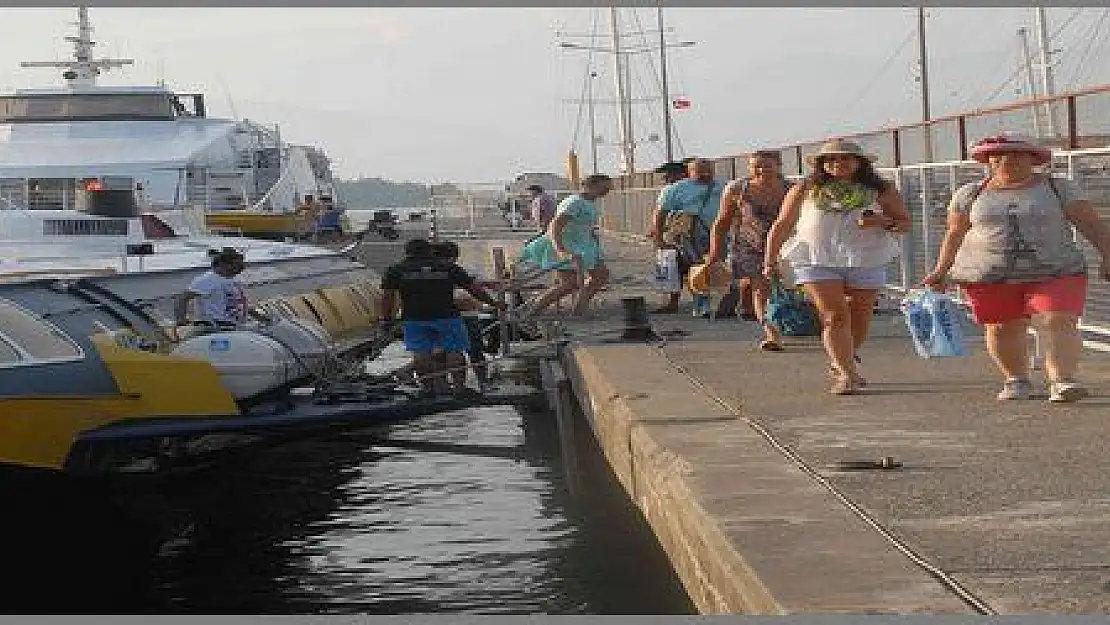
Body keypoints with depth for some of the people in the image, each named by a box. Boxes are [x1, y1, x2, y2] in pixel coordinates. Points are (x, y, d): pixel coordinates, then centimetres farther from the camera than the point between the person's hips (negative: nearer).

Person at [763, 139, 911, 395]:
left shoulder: (881, 190, 9)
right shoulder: (805, 190, 9)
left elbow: (905, 222, 11)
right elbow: (781, 227, 14)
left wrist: (884, 222, -10)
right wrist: (769, 261, 11)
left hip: (866, 261, 1)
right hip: (817, 261, -1)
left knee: (859, 317, 8)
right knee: (834, 316, -11)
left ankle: (840, 363, 30)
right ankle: (847, 374, -10)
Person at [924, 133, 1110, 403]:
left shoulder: (1059, 189, 3)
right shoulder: (970, 195, 8)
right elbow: (955, 234, 12)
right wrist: (941, 271, 7)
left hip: (1056, 271, -2)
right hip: (988, 276, 2)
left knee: (1057, 321, -17)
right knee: (1002, 328, -1)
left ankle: (1061, 381, -22)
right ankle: (1016, 380, 16)